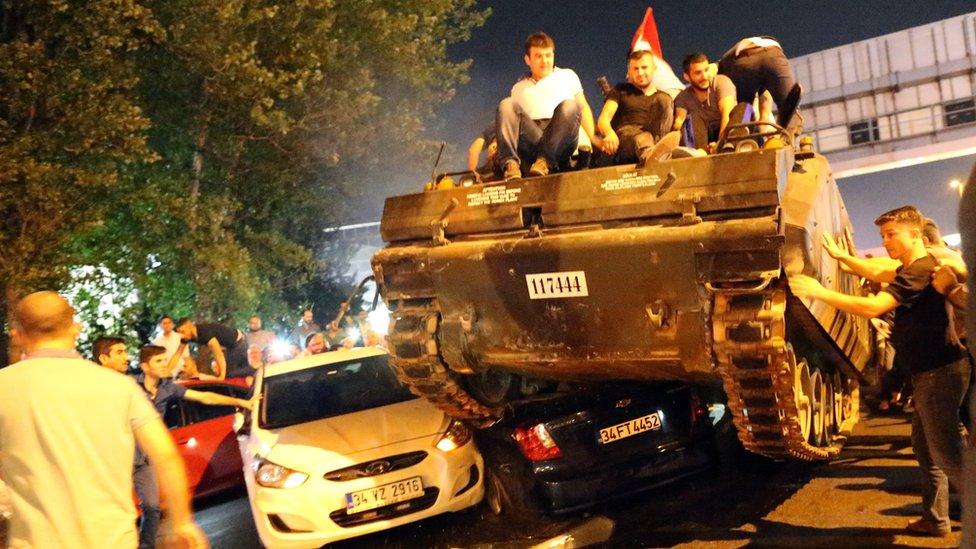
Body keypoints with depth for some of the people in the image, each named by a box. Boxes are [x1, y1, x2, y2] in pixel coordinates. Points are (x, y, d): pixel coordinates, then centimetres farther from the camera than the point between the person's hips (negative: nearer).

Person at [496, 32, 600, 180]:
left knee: (569, 105, -29)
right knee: (506, 105, -21)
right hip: (530, 139, 1)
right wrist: (497, 142, 5)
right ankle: (510, 164, -38)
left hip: (560, 142, -1)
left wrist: (593, 137, 4)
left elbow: (583, 108, 20)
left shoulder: (567, 76, 25)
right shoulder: (519, 88, 27)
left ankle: (545, 161, -36)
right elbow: (511, 121, 23)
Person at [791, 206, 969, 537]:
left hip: (940, 371, -11)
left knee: (946, 451, -6)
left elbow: (873, 307, -29)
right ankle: (935, 519, 23)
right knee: (925, 446, 15)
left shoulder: (920, 269, -20)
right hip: (929, 371, 11)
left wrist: (820, 292, -26)